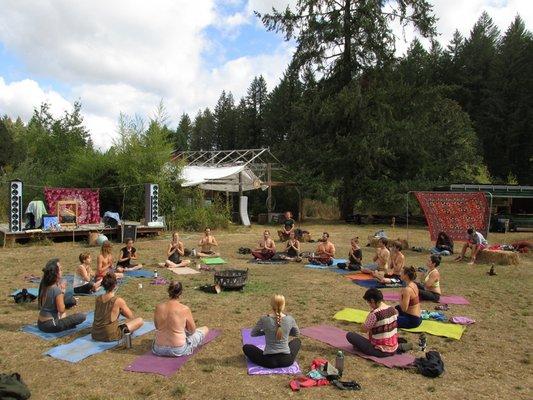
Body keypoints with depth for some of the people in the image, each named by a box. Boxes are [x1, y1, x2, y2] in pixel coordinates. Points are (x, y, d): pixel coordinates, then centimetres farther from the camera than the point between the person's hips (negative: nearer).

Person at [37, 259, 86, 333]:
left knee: (71, 300, 18)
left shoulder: (44, 284, -1)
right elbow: (61, 310, -15)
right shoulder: (56, 289, -24)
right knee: (81, 316, -9)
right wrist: (62, 291, -10)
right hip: (50, 325, -8)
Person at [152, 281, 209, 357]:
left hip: (159, 350, 6)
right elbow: (192, 330, -3)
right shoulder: (185, 309, -18)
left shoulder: (158, 307, -9)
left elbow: (157, 327, 9)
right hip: (178, 350, -6)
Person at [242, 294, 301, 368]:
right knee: (297, 341, 32)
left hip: (269, 361, -1)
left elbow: (253, 333, 4)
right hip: (286, 360, 1)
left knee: (246, 347, 22)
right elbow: (296, 333, 12)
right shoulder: (290, 319, -9)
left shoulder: (264, 319, -14)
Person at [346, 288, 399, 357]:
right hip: (394, 350, 8)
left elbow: (364, 329, -12)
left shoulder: (375, 314, -24)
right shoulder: (393, 310, -2)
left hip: (381, 352, -8)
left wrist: (370, 313, -8)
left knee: (349, 335, -5)